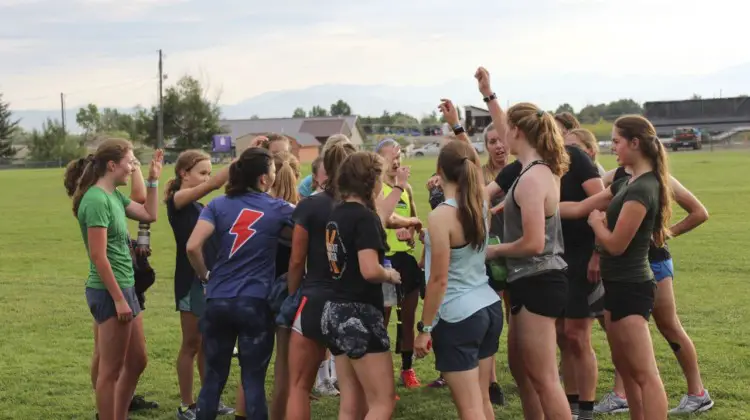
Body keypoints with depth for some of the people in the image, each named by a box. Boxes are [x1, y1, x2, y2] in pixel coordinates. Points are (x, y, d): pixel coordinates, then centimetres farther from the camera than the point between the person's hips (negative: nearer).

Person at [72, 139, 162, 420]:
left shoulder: (114, 196, 9)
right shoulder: (97, 200, -18)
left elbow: (149, 215, 22)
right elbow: (98, 257, -21)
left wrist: (153, 180, 13)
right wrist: (118, 299, -20)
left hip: (125, 288, 10)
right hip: (109, 293, -10)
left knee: (137, 361, 18)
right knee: (111, 370, 0)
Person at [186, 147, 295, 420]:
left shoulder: (218, 205, 1)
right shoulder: (278, 209, -1)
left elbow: (193, 247, -9)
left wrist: (205, 275, 7)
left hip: (217, 301, 2)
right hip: (255, 303, -2)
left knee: (214, 377, 12)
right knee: (254, 381, 4)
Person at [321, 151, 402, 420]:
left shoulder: (337, 214, 10)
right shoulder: (364, 217, -15)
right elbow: (370, 270, -26)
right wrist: (390, 275, -6)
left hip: (336, 312, 9)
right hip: (359, 314, -9)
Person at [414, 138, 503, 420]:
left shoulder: (441, 216, -17)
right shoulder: (483, 206, 2)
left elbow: (439, 280, -16)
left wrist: (425, 328, -9)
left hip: (458, 317, -8)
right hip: (490, 307, 8)